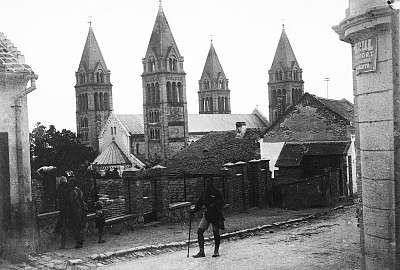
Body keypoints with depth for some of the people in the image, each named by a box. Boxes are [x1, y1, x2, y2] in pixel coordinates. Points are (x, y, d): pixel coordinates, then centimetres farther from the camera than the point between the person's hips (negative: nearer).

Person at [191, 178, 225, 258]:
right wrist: (194, 210, 0)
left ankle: (216, 251, 23)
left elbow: (221, 204, -11)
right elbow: (199, 203, 13)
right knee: (200, 231, -7)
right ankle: (201, 252, -2)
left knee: (216, 233, 3)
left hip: (216, 215, -5)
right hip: (207, 214, 5)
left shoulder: (217, 193, -6)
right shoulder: (204, 194, 9)